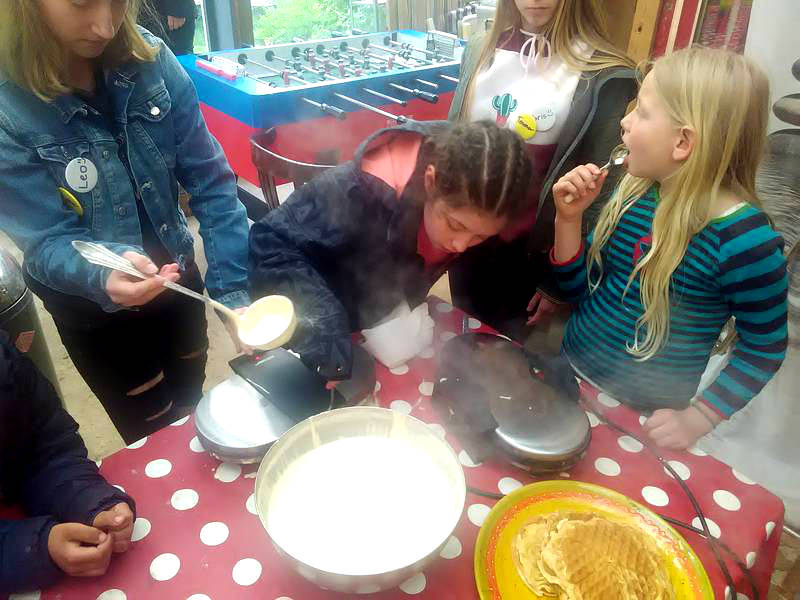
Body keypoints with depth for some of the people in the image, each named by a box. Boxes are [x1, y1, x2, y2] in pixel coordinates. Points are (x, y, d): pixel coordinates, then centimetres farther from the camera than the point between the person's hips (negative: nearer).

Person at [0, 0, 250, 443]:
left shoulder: (149, 60, -14)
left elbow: (209, 182, -12)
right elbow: (47, 244, -21)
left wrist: (234, 292, -18)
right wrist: (104, 273, -43)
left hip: (178, 277, 4)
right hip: (95, 311, -3)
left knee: (194, 408, 27)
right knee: (156, 437, 17)